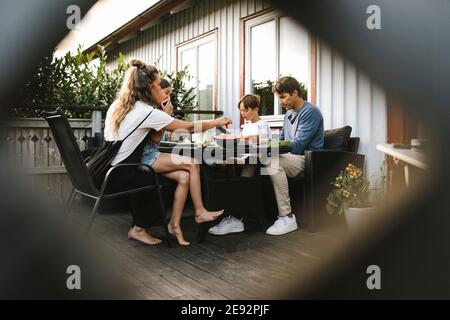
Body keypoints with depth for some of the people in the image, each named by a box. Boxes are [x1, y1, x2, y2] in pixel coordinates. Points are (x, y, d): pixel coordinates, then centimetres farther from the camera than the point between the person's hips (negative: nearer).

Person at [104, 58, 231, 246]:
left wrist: (164, 113, 6)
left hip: (114, 168, 9)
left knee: (183, 176, 1)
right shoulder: (146, 112, -16)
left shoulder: (117, 106, 10)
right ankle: (200, 213, 9)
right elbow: (189, 127, -8)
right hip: (125, 173, -9)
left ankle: (174, 225, 3)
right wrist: (218, 122, 6)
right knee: (192, 164, -7)